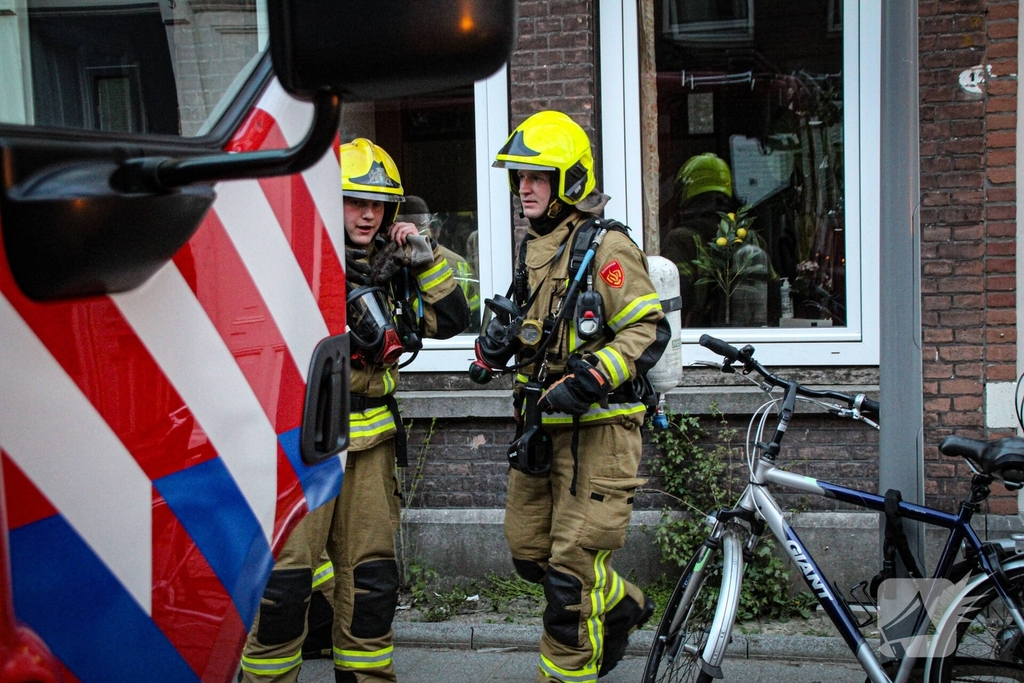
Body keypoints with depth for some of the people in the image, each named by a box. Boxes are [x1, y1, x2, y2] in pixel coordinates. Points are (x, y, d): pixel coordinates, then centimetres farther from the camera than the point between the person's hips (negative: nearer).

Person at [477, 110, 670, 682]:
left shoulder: (606, 247, -12)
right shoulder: (534, 247, 15)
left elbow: (649, 330, -17)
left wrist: (587, 380, -26)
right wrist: (496, 343, 8)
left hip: (598, 425, -9)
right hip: (543, 422, 9)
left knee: (571, 569, -6)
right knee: (529, 552, 16)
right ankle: (623, 604, 38)